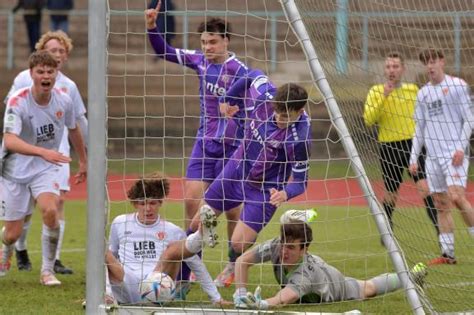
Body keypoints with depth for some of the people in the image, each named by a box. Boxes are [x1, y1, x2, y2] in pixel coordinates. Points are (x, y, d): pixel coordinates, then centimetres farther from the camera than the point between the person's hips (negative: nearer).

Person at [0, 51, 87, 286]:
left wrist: (83, 161, 25)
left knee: (50, 210, -28)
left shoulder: (63, 101, -9)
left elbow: (74, 130, 13)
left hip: (45, 169, 2)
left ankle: (47, 270, -11)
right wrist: (43, 152, -50)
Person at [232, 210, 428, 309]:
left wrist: (261, 304, -91)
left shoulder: (304, 274, -53)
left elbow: (282, 300, -71)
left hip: (334, 287, -4)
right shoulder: (277, 245, -41)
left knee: (367, 289, 25)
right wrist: (240, 294, -48)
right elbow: (242, 261, -36)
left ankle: (410, 277, 51)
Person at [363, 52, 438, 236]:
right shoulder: (376, 91, 0)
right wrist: (384, 97, -21)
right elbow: (368, 120, -13)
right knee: (390, 195, 8)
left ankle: (440, 230, -12)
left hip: (413, 145, 1)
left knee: (425, 188, -14)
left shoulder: (413, 90, 7)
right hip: (389, 148, -1)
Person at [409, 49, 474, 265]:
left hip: (454, 153, -5)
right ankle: (448, 253, 4)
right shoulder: (423, 93, 14)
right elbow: (420, 128, 19)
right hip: (433, 156, 5)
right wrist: (413, 158, 13)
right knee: (441, 205, 2)